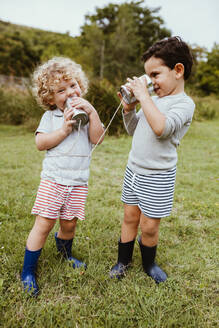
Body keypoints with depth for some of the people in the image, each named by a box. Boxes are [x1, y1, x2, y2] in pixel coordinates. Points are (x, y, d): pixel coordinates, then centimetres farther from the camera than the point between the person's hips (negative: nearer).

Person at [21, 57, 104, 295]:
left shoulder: (85, 114, 6)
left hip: (78, 181, 2)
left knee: (69, 223, 10)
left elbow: (97, 139, -8)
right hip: (53, 178, -2)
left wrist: (92, 112, -15)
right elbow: (41, 143, -8)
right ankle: (28, 271, 12)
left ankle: (65, 252, 43)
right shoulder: (50, 116, 3)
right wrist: (65, 128, -15)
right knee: (44, 223, -4)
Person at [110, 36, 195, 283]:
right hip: (134, 169, 6)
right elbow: (134, 130, 17)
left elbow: (161, 128, -32)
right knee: (130, 218, 15)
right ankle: (123, 260, 34)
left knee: (148, 227, 5)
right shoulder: (153, 100, 9)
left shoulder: (184, 103, -13)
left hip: (158, 177, -6)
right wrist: (128, 109, -1)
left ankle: (149, 264, 33)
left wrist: (143, 96, -24)